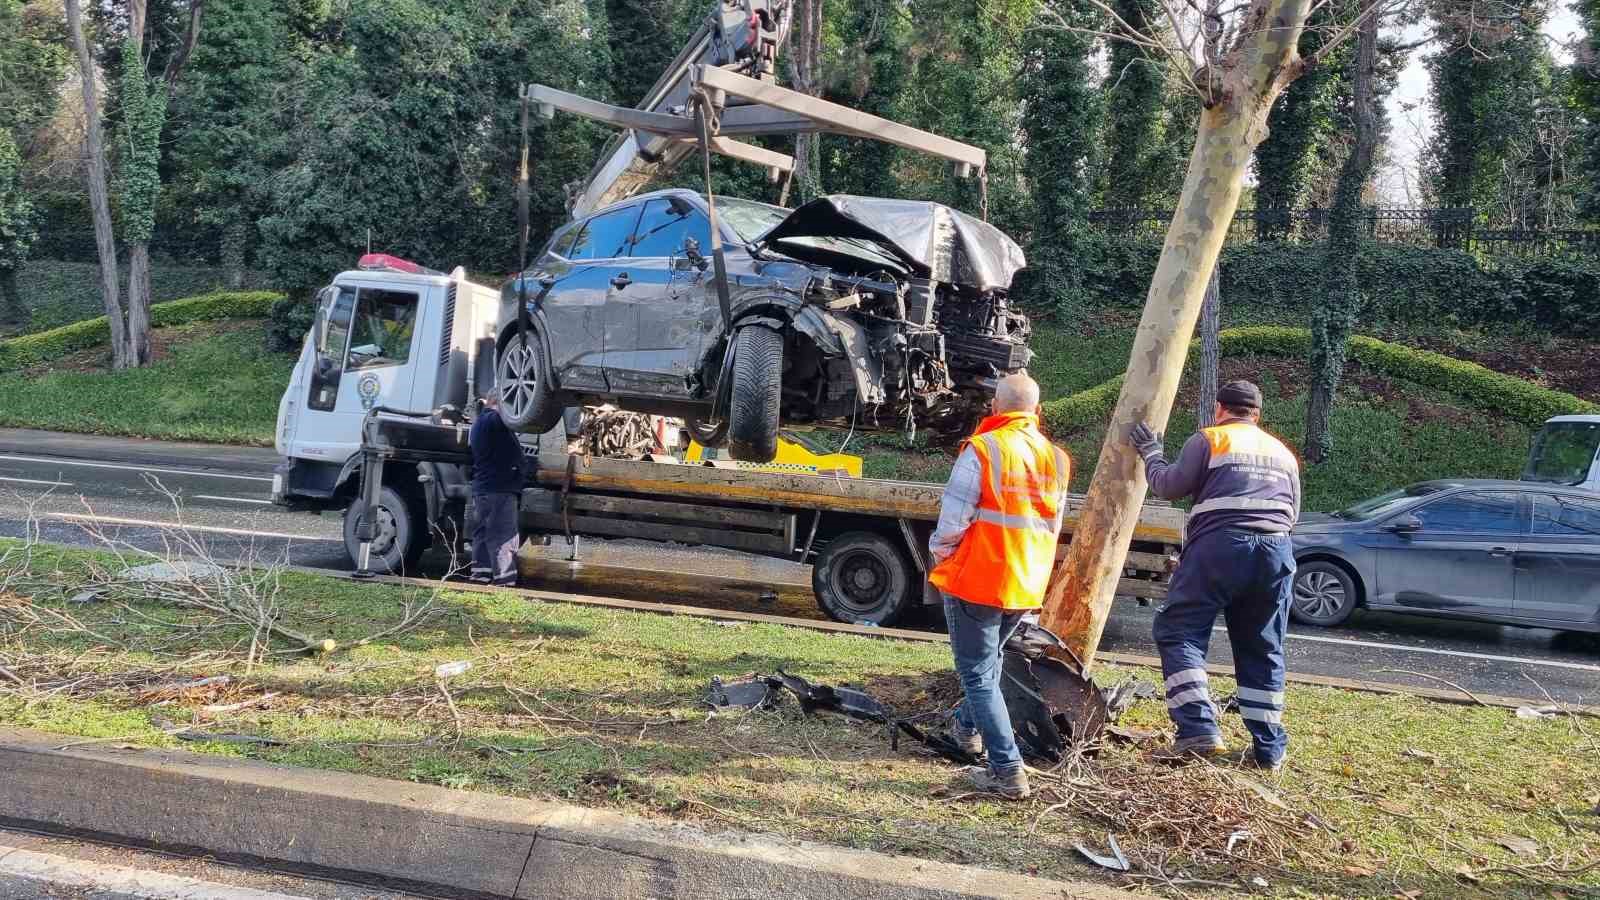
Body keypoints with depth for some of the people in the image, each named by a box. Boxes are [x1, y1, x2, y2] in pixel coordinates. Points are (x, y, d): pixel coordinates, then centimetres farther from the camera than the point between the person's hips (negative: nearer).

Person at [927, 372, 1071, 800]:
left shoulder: (982, 449, -15)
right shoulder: (1056, 459, 4)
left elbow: (953, 518, -15)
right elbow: (1053, 526, 12)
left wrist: (940, 553, 4)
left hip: (977, 579, -6)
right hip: (1027, 587, 7)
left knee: (978, 673, 0)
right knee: (990, 659, 27)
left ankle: (1007, 770, -6)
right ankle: (969, 728, 46)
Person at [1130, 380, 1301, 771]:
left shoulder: (1209, 440, 7)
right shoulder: (1283, 452, 25)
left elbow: (1169, 486, 3)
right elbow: (1292, 512, 25)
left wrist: (1151, 454, 19)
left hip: (1220, 545, -5)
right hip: (1276, 550, 6)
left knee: (1179, 632, -2)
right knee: (1262, 651, 13)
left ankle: (1198, 728, -16)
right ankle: (1269, 749, 14)